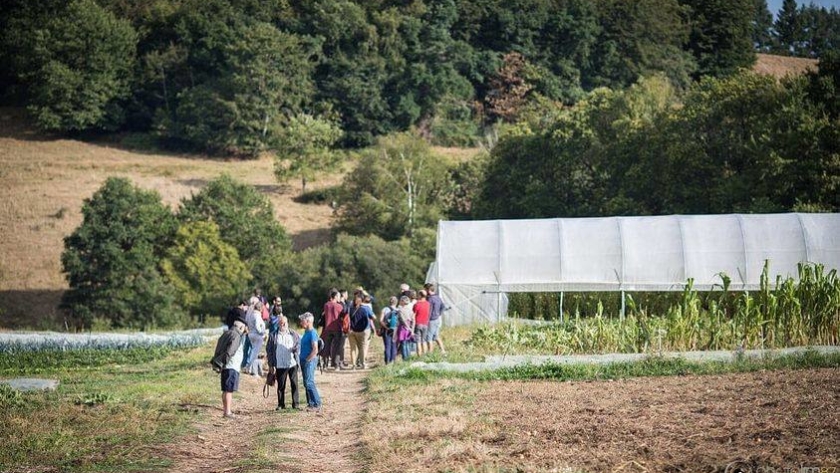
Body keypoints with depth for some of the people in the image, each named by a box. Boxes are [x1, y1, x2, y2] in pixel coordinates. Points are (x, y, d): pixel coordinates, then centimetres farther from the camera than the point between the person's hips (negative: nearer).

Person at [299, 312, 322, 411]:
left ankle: (317, 405, -10)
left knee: (309, 383, -11)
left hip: (310, 361, -10)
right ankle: (310, 403, 17)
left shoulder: (312, 333, -15)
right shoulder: (306, 332, 14)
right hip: (304, 360, 10)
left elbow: (315, 350, -21)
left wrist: (307, 360, -17)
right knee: (306, 383, 12)